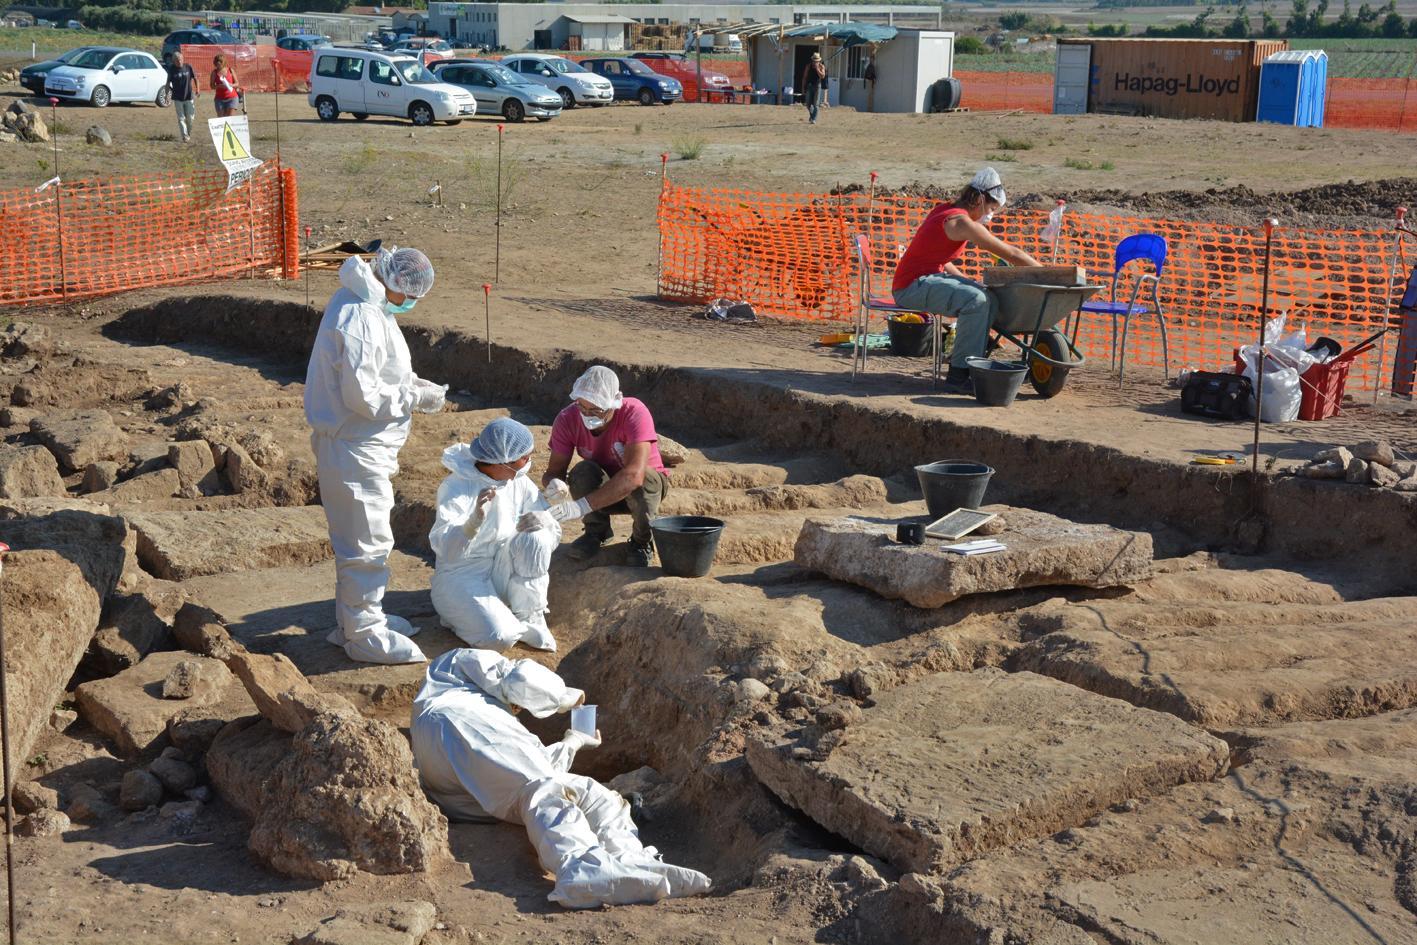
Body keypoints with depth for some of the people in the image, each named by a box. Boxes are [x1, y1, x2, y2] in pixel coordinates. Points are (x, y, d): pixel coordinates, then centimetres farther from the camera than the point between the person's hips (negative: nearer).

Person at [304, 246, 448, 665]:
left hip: (360, 446, 11)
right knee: (367, 543, -1)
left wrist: (409, 381, 5)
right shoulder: (361, 319, -25)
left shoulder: (367, 305, 9)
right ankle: (364, 634, 10)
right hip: (355, 448, -11)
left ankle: (356, 618, 34)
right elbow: (362, 394, -27)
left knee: (360, 538, 21)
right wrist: (414, 398, -16)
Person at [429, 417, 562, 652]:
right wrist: (473, 523, -50)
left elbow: (554, 535, -4)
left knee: (535, 537, -23)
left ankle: (530, 618, -9)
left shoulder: (520, 483, -1)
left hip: (501, 572, 6)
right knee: (500, 636, -31)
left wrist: (542, 520, -27)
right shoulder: (457, 487, -18)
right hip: (461, 577, -6)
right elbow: (444, 547, -30)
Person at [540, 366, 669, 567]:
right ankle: (597, 531, -1)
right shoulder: (567, 419, -20)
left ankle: (642, 541, -6)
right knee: (583, 472, -31)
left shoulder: (634, 413, -33)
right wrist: (554, 484, -45)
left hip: (647, 483, -2)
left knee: (641, 481, -37)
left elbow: (634, 475, -45)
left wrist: (581, 506, -53)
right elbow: (553, 471, -17)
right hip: (601, 491, 2)